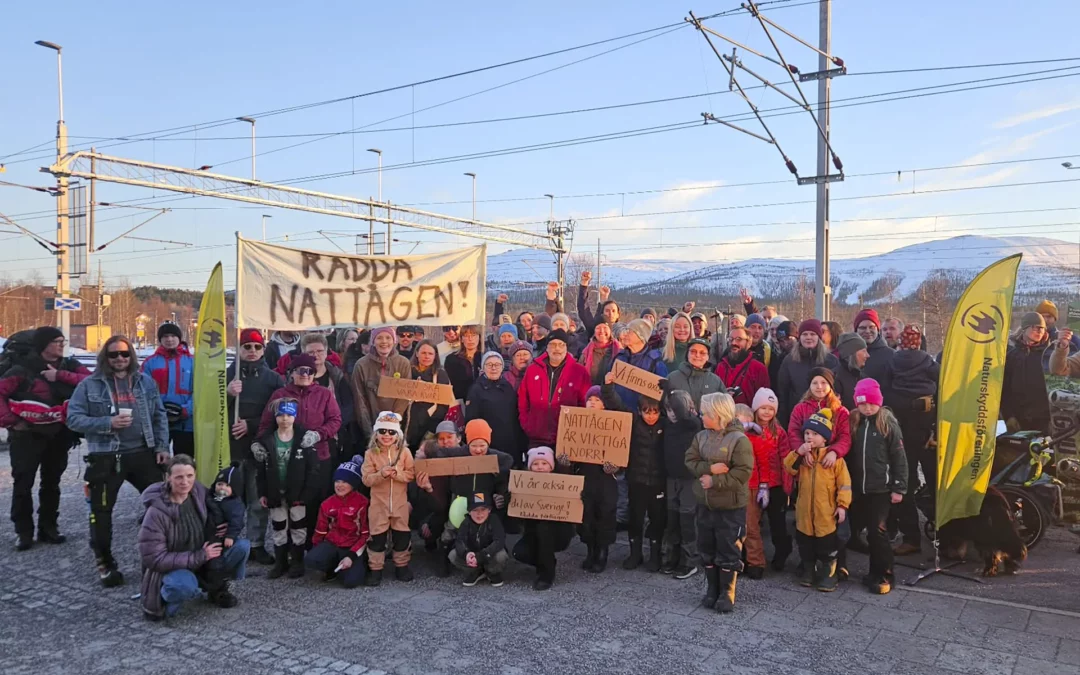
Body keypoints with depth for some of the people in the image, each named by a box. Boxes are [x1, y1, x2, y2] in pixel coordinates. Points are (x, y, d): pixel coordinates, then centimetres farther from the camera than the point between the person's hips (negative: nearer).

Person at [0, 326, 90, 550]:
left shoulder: (69, 366, 1)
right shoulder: (23, 369, -10)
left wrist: (60, 376, -22)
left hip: (59, 435, 4)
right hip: (28, 435, -3)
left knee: (52, 482, 11)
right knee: (23, 483, 0)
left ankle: (48, 527, 22)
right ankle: (23, 531, 11)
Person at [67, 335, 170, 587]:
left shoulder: (145, 382, 9)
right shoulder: (90, 384, -1)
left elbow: (159, 416, 10)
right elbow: (73, 418, -6)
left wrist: (162, 446, 2)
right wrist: (107, 423, -18)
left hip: (143, 453, 3)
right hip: (105, 458, -2)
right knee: (101, 511, 5)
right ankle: (105, 563, 21)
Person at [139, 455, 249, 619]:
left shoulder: (199, 492, -11)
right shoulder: (156, 513, -25)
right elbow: (154, 558, -24)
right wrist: (200, 556, -26)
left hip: (202, 559, 5)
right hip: (171, 569, -5)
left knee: (242, 546, -16)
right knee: (185, 585, -39)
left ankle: (217, 588, 7)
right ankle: (161, 599, -3)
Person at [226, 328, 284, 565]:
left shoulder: (273, 379, 4)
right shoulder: (227, 374, 5)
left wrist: (251, 425, -10)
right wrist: (227, 393, -19)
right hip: (231, 446, 0)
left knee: (259, 500, 4)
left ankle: (256, 544, 14)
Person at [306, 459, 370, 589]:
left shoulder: (363, 503, -9)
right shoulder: (327, 504, 5)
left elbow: (366, 534, -9)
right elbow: (320, 531, 13)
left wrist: (352, 556, -16)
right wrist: (317, 553, 9)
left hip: (353, 547, -3)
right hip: (331, 544, 3)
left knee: (350, 581, -25)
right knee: (310, 561, -27)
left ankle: (360, 567, 11)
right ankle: (333, 568, 5)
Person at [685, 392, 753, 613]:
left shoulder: (739, 439, -16)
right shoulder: (701, 436, 2)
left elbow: (743, 473, -20)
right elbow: (690, 461, 1)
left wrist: (715, 481, -21)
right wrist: (709, 468, -17)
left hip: (730, 506, -6)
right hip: (705, 503, 6)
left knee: (728, 552, 5)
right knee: (707, 550, 14)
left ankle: (727, 594, 20)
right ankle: (713, 590, 29)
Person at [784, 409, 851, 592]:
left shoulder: (834, 458, -7)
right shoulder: (802, 455, 5)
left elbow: (844, 483, -7)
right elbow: (789, 468, -7)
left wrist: (843, 504, -12)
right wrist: (798, 453, -19)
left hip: (826, 512, -4)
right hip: (804, 511, 4)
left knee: (827, 546, 6)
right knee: (805, 545, 15)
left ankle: (828, 575, 18)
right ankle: (808, 572, 29)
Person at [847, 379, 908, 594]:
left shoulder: (888, 423, -6)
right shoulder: (852, 422, 3)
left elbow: (899, 458, -5)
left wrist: (899, 487, -7)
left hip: (881, 489, -4)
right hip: (856, 488, 4)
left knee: (877, 532, 1)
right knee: (849, 528, 11)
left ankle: (883, 575, 14)